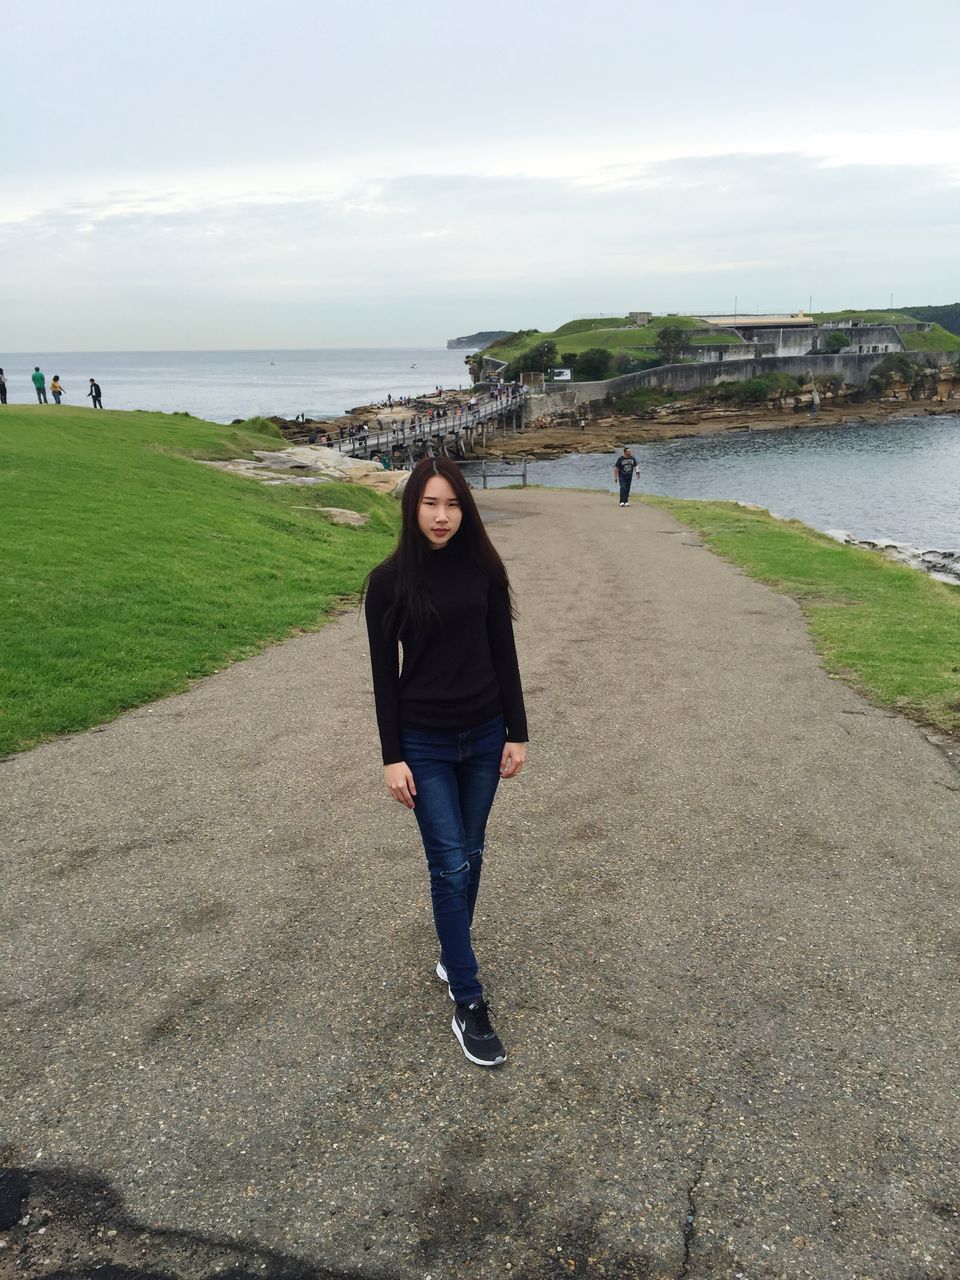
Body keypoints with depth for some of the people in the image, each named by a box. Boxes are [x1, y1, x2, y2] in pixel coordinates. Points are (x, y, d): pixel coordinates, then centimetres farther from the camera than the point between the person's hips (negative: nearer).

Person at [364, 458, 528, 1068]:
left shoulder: (483, 568, -2)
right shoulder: (390, 579, -8)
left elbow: (504, 654, 2)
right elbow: (384, 674, -6)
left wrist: (517, 734, 1)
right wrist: (392, 757, -8)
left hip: (484, 737, 3)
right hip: (425, 744, -3)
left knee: (469, 857, 14)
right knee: (450, 866, -3)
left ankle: (452, 957, 35)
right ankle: (469, 1005, 7)